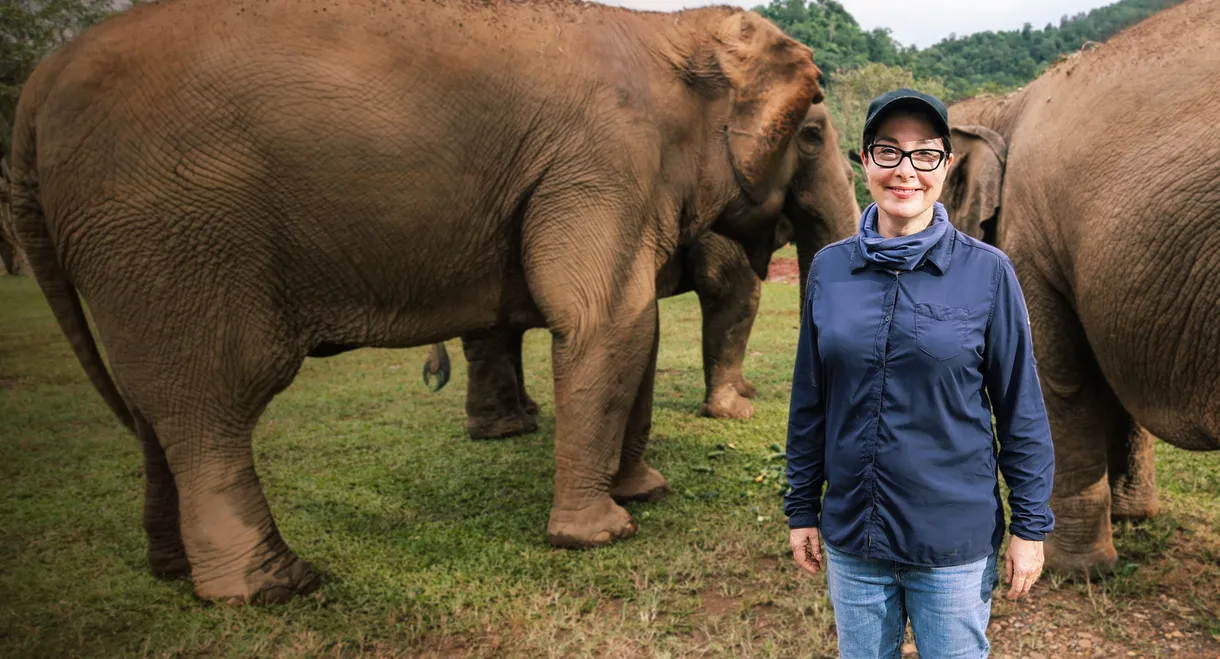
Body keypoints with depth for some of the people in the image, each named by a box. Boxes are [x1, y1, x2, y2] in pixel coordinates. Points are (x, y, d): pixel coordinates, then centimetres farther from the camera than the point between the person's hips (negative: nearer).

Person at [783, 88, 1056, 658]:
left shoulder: (987, 271, -8)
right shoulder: (829, 268, -1)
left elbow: (1021, 408, -4)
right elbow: (809, 401, 4)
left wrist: (1030, 525, -2)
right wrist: (802, 509, 7)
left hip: (957, 543, -2)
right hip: (852, 539, 2)